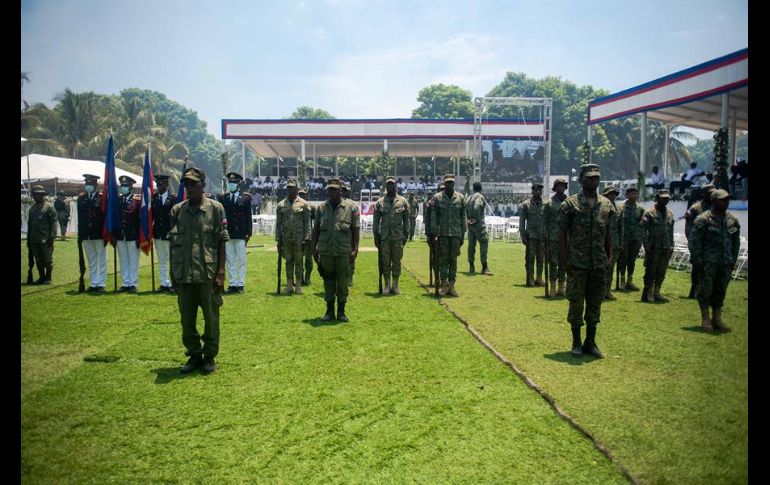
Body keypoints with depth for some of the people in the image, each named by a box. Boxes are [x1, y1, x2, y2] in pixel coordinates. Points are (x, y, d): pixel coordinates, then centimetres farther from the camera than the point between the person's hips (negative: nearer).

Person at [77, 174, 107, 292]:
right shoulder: (81, 198, 9)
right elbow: (80, 217, 10)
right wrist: (80, 234, 6)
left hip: (99, 234, -5)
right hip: (86, 235, 5)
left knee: (101, 259, 3)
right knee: (91, 261, 11)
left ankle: (101, 284, 8)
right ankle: (93, 283, 17)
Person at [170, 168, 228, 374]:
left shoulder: (215, 208, -2)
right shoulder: (177, 210, 7)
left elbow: (222, 242, -3)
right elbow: (172, 243, 11)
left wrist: (221, 273, -9)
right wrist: (172, 273, 8)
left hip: (208, 273, -3)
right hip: (183, 274, 3)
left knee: (211, 317, 6)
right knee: (186, 319, 11)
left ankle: (209, 356, 20)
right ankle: (194, 355, 26)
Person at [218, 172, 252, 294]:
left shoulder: (245, 198, 3)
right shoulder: (222, 198, 7)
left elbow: (248, 217, 1)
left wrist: (248, 233, -4)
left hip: (240, 234, -2)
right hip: (227, 234, 2)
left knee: (241, 260, 3)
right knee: (230, 260, 7)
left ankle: (240, 284, 10)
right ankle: (232, 284, 13)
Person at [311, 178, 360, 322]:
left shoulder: (351, 207, 0)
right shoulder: (321, 207, 7)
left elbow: (355, 229, -1)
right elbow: (316, 229, 10)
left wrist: (355, 249, -7)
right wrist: (314, 248, 6)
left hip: (343, 251, -2)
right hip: (325, 250, 2)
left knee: (343, 282, 4)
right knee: (328, 281, 9)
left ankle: (341, 311, 15)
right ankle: (329, 311, 19)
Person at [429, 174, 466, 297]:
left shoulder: (460, 198, 6)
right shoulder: (437, 198, 2)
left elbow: (463, 218, 7)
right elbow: (433, 217, 1)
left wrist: (463, 235, 4)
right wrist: (434, 234, -6)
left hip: (456, 234, 1)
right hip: (442, 234, -1)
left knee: (453, 260, 4)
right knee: (443, 260, 2)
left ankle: (451, 285, 9)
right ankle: (444, 285, 8)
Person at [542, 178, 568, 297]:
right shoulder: (549, 203, 1)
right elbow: (544, 221, 2)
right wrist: (545, 237, -4)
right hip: (553, 237, -3)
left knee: (563, 264, 7)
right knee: (553, 263, -2)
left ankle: (561, 287, 14)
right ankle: (552, 288, 3)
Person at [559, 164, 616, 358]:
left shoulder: (607, 204, 9)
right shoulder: (570, 204, -4)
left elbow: (608, 233, 15)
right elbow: (562, 233, -4)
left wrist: (609, 258, 9)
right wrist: (564, 259, -10)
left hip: (599, 264, 4)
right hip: (577, 263, -4)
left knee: (595, 303, 9)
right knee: (576, 302, 2)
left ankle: (590, 342, 20)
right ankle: (576, 343, 15)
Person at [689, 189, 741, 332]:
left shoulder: (733, 220, 10)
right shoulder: (703, 219, -8)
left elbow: (736, 241, 17)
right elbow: (694, 241, -9)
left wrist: (733, 260, 12)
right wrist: (697, 260, -12)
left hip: (726, 263, 5)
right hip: (708, 262, -5)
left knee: (721, 291, 9)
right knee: (706, 290, -1)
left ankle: (717, 318, 19)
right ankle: (705, 319, 9)